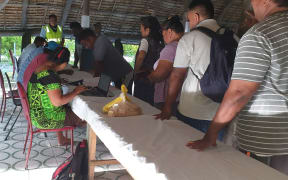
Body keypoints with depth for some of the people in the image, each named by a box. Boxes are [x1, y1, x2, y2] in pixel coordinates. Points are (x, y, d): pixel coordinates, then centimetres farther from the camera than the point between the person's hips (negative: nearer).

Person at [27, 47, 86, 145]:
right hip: (45, 119, -9)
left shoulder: (37, 67, 0)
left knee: (65, 108, 35)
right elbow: (57, 102, -31)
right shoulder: (50, 76, -29)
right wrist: (75, 92, -20)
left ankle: (61, 139, 45)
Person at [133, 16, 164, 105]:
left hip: (143, 78, -7)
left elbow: (141, 56, -25)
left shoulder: (146, 40, -9)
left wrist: (135, 71, -14)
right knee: (149, 104, 13)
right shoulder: (160, 42, 10)